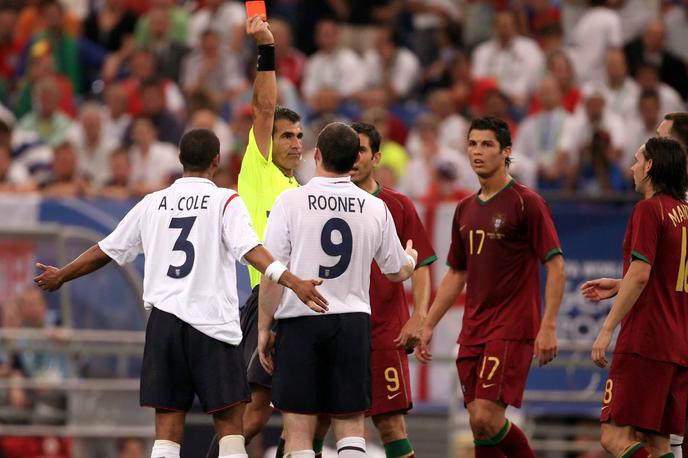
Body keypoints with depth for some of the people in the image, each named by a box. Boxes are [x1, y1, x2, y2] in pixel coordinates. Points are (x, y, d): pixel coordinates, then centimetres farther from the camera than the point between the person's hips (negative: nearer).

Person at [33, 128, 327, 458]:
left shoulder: (152, 204, 11)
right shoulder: (225, 201, -1)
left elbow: (105, 251, 18)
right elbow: (249, 249, -17)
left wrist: (61, 276, 34)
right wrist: (293, 282, -27)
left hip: (163, 319, 3)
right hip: (211, 321, -3)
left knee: (167, 430, 3)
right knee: (229, 421, 1)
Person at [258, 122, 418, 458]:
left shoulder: (290, 201, -6)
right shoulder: (376, 209, 3)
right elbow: (398, 272, 16)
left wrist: (263, 329, 2)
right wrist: (411, 258, 40)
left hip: (300, 320, -2)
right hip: (352, 323, 3)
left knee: (298, 429, 0)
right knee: (350, 426, 7)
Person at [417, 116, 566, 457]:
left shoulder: (525, 203, -6)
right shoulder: (465, 210, 15)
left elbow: (555, 265, -9)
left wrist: (548, 326, -17)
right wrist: (428, 325, 19)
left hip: (512, 329, -7)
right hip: (472, 332, 7)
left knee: (486, 415, -17)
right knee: (479, 422, 3)